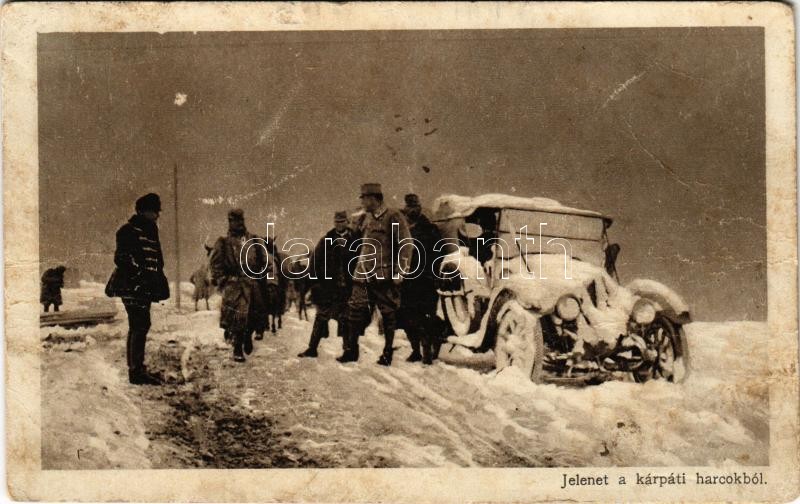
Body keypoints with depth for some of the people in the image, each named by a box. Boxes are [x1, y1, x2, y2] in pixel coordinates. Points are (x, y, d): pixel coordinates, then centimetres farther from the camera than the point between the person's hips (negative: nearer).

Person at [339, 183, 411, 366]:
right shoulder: (365, 219, 15)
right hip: (363, 274, 6)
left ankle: (387, 354, 10)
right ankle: (351, 351, 9)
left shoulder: (394, 217, -6)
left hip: (384, 275, -6)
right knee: (355, 311, 2)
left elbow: (405, 246, -9)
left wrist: (399, 272, -12)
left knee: (388, 315, 2)